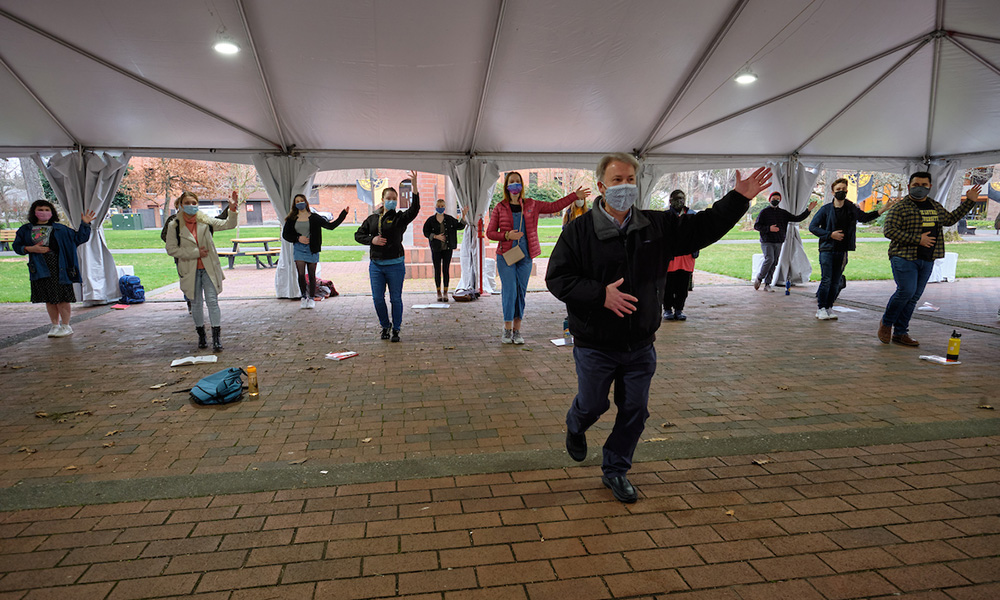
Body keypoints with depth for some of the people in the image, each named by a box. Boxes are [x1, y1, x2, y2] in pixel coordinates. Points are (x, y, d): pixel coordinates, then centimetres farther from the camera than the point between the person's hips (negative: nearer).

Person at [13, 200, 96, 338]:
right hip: (40, 269, 2)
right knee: (49, 299, 8)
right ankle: (54, 325, 19)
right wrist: (30, 249, -5)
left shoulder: (60, 229, 8)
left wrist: (84, 224, 1)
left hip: (59, 268, -2)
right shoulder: (25, 230, 12)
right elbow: (17, 246, 14)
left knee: (62, 297, -4)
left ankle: (65, 326, 5)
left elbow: (78, 238, 9)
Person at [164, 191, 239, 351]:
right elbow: (171, 249, -6)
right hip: (190, 270, 0)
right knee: (196, 303, 11)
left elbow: (228, 224, 4)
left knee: (212, 301, -6)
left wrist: (233, 209, -13)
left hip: (209, 268, 0)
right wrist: (195, 252, -14)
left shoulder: (206, 221, 1)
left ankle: (216, 338, -4)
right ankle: (201, 335, 27)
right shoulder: (174, 226, -4)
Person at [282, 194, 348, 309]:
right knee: (301, 274, -6)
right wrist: (298, 238, -7)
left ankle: (311, 299, 14)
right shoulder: (292, 219, 6)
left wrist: (343, 215, -6)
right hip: (299, 249, 1)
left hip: (312, 249, -1)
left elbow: (331, 226, 0)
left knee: (312, 275, 2)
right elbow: (285, 234, 10)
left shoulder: (314, 217, 2)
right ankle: (304, 297, 13)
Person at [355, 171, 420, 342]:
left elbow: (414, 209, -17)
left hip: (395, 265, -3)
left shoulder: (400, 218, 0)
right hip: (376, 265, 3)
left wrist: (415, 187, -27)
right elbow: (358, 234, 14)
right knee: (377, 298, 4)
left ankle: (396, 330, 16)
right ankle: (385, 326, 24)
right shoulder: (372, 219, 11)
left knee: (395, 299, 3)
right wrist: (372, 240, -6)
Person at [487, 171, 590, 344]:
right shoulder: (500, 208, 3)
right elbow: (490, 232, 4)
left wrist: (575, 196, 12)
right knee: (509, 291, -6)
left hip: (525, 256, 3)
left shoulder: (531, 205, 10)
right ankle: (507, 328, 6)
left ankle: (517, 330, 12)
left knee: (521, 292, 4)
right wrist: (507, 235, -13)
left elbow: (554, 206, 15)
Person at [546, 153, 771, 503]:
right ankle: (575, 428, 50)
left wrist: (739, 198, 0)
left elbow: (702, 228, 9)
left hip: (640, 346, 4)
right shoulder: (580, 231, -10)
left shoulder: (657, 226, 2)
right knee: (592, 405, 13)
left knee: (634, 412, 11)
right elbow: (556, 278, -13)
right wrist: (600, 294, -24)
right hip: (595, 346, -3)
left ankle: (616, 470, 32)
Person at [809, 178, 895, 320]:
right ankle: (821, 309, -1)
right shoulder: (826, 209, -3)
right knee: (826, 280, -9)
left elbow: (864, 217, 22)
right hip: (827, 250, -4)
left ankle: (828, 308, 13)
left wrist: (883, 208, 13)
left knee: (836, 282, 5)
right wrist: (830, 235, -12)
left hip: (842, 251, 4)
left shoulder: (851, 209, 9)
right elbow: (812, 227, -4)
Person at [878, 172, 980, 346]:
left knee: (914, 297, 6)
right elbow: (889, 230, -15)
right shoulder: (900, 207, -6)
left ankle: (900, 332, 12)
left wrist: (969, 202, 30)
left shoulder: (935, 206, 17)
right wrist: (917, 239, -17)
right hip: (904, 257, -7)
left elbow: (950, 219, 34)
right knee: (906, 291, -18)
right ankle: (886, 322, 4)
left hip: (927, 260, 7)